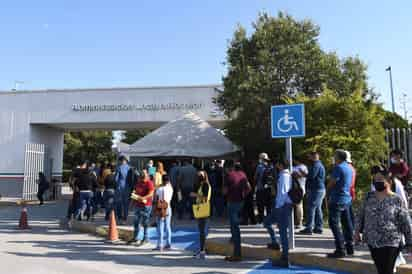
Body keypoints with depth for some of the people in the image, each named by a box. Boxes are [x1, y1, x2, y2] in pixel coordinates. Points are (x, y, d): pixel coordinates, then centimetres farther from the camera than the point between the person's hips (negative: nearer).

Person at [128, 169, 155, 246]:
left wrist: (142, 198, -27)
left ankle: (146, 239, 10)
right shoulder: (138, 182, 13)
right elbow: (136, 190, 24)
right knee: (136, 222, 13)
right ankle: (135, 238, 24)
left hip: (146, 205, -8)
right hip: (138, 205, 8)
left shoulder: (149, 183, -11)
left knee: (145, 222, -1)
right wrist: (134, 194, 2)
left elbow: (150, 194, -20)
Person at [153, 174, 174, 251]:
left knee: (160, 227, -1)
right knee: (168, 226, 13)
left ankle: (160, 245, -2)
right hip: (168, 209, 4)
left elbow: (156, 200, -8)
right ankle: (168, 244, 19)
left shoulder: (159, 189, -12)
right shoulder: (170, 188, -2)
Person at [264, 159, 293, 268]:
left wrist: (277, 206, -15)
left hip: (283, 206, -10)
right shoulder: (288, 174, 12)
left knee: (283, 231, -2)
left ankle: (284, 259, 6)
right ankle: (275, 243, 27)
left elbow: (282, 193, -20)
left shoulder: (283, 175, -15)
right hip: (283, 205, 10)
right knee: (267, 222, 20)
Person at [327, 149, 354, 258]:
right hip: (347, 199, 9)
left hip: (337, 200, -9)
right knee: (347, 224, 14)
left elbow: (331, 184, -15)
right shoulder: (349, 168, 13)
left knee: (334, 224, -6)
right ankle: (349, 247, 22)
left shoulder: (338, 168, -15)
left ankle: (340, 250, -8)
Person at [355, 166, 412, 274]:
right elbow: (361, 215, 10)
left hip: (390, 243, -4)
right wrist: (357, 231, 5)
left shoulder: (397, 200, -8)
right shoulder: (369, 197, 3)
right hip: (372, 241, 4)